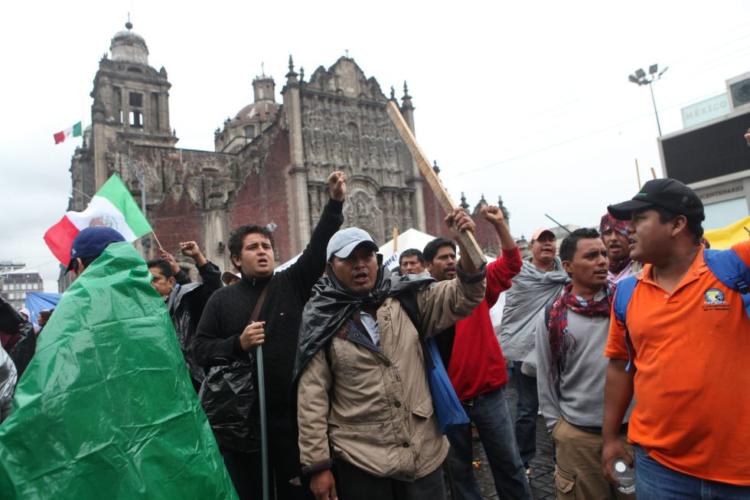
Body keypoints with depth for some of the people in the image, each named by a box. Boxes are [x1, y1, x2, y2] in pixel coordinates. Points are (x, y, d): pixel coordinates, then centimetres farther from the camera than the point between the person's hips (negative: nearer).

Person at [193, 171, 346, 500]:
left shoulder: (291, 284, 2)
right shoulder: (223, 298, 3)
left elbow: (318, 249, -9)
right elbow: (200, 349, 2)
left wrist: (335, 203, -19)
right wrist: (237, 343, -15)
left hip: (291, 414, 0)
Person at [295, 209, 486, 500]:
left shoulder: (406, 298, 2)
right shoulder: (321, 322, -5)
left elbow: (463, 298, -3)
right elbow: (312, 397, -6)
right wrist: (317, 465, -6)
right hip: (359, 461, -2)